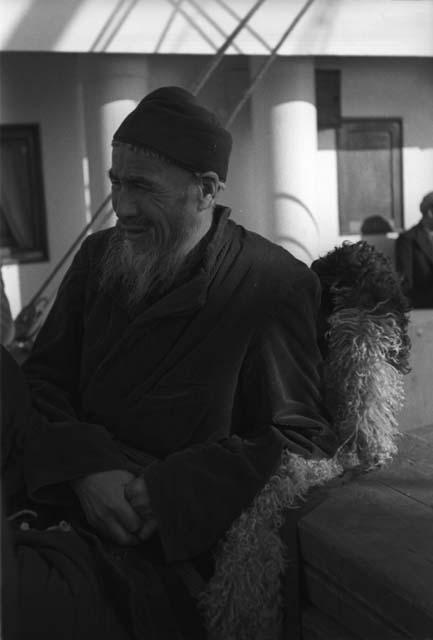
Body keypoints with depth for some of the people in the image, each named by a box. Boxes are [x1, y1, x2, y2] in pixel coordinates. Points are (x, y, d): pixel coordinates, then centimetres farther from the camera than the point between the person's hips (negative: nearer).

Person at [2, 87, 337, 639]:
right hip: (64, 505, 5)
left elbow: (302, 437, -8)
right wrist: (83, 467, -12)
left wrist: (167, 494, -17)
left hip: (175, 545, -5)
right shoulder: (98, 257, 8)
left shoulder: (274, 284, -8)